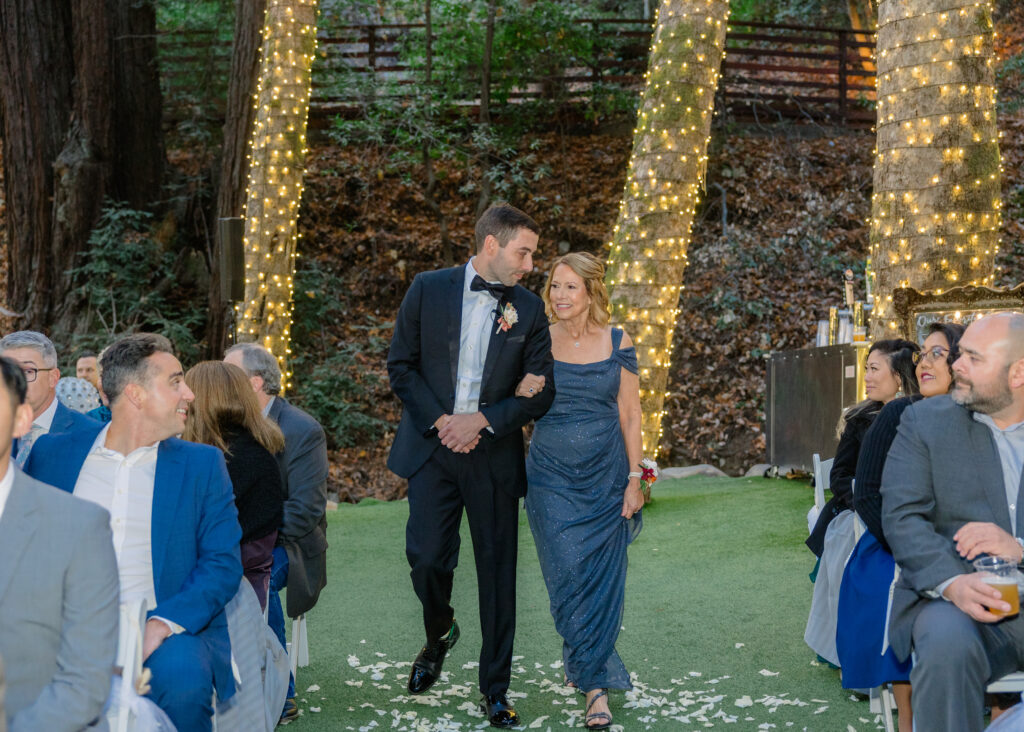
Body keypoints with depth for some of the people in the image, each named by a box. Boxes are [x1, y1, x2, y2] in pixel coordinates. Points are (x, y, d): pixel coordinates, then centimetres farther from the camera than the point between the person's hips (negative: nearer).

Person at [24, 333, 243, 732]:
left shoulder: (202, 464, 9)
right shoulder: (52, 453, 12)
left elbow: (223, 563, 1)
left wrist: (161, 624, -16)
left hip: (166, 630, 0)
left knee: (181, 677, -32)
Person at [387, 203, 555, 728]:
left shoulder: (528, 308, 4)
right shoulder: (429, 289, 2)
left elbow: (542, 390, 2)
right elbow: (400, 364, 2)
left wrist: (481, 420, -11)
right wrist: (440, 420, -10)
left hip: (494, 454, 1)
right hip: (432, 448, -1)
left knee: (497, 574, 3)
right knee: (427, 557, -8)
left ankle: (495, 690, 15)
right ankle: (438, 635, 26)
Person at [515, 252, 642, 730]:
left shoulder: (617, 344, 0)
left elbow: (630, 414, 2)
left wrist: (634, 478, -3)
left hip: (604, 478, 0)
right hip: (551, 477, 0)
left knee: (602, 580, 1)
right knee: (568, 576, -3)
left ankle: (588, 667, 17)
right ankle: (595, 681, 12)